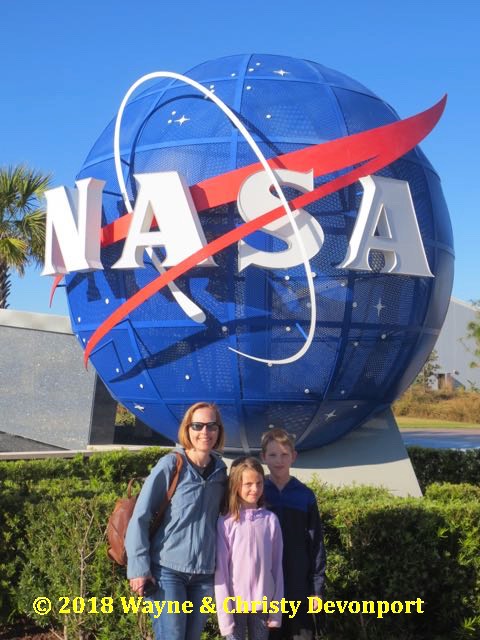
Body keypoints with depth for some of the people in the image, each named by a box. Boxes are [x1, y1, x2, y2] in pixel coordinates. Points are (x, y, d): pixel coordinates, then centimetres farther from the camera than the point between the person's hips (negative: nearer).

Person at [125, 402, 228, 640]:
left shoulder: (220, 472, 8)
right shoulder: (170, 466, -6)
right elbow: (140, 517, -6)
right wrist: (139, 568, -11)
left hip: (204, 575, 5)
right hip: (167, 570, -5)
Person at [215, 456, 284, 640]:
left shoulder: (271, 520, 0)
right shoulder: (226, 523, -6)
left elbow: (277, 566, 4)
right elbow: (221, 570, -5)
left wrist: (277, 607, 3)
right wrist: (224, 612, -8)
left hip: (263, 604, 2)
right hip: (235, 604, -2)